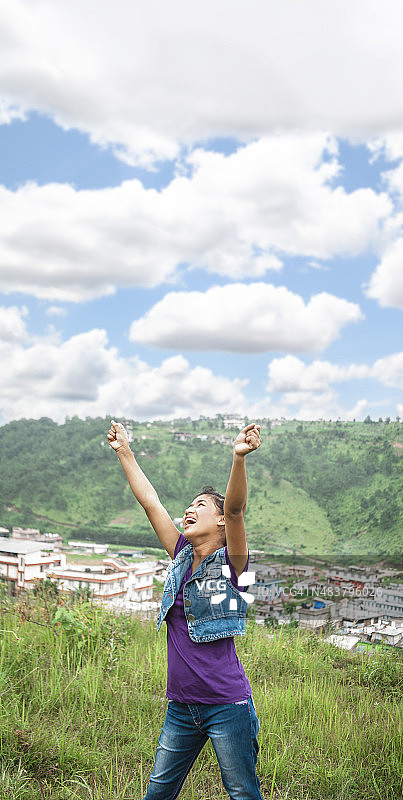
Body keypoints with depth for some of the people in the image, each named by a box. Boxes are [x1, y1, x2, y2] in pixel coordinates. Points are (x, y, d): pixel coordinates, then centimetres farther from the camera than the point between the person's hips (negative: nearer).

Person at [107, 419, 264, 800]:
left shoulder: (230, 563, -9)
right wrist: (124, 452, 12)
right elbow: (150, 502, 9)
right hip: (181, 706, 6)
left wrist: (238, 457, -41)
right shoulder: (181, 556, 6)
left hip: (226, 704, -6)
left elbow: (235, 509, -27)